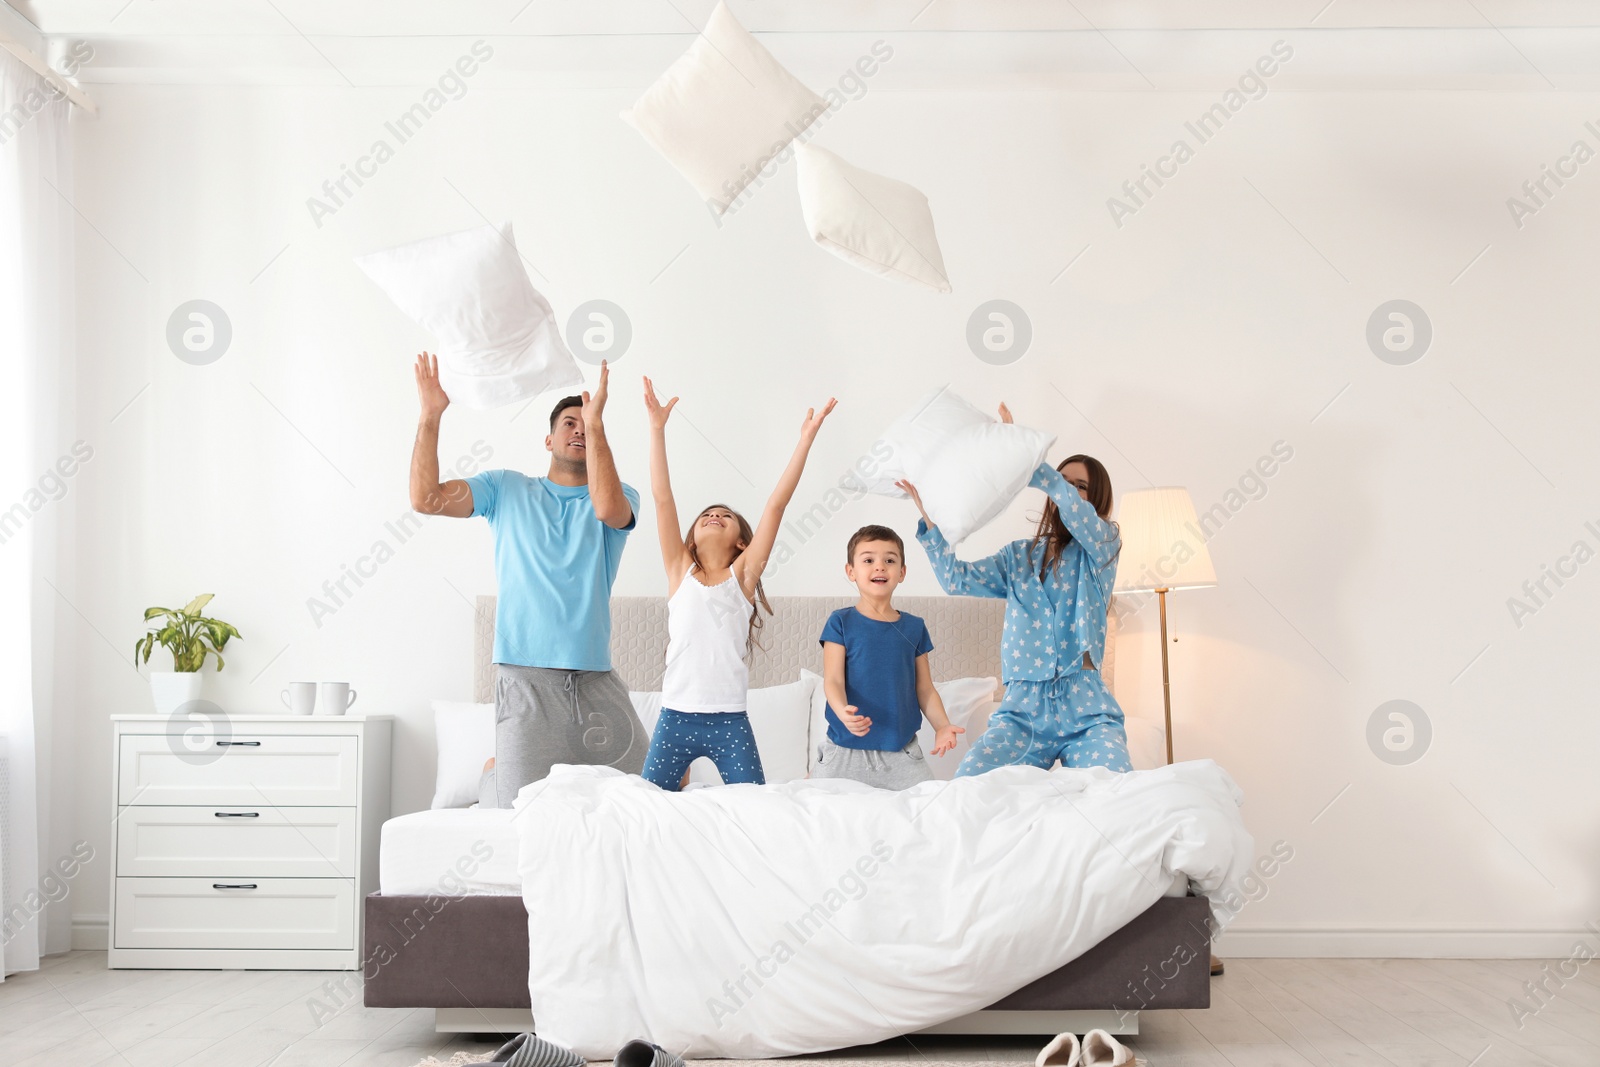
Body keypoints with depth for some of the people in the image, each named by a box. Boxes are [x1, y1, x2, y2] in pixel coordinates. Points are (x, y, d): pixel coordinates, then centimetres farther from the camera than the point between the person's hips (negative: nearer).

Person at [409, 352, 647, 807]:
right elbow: (426, 499, 0)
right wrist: (430, 417, -6)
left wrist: (597, 423, -19)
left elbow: (607, 508, -17)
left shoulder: (621, 497, 9)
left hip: (595, 676, 2)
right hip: (526, 675, -2)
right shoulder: (506, 488, 12)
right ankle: (494, 772, 26)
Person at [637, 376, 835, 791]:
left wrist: (806, 439, -6)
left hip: (730, 722, 0)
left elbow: (776, 504, -2)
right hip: (675, 717, 1)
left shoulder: (743, 573, 4)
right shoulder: (680, 570, 6)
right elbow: (662, 497, -1)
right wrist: (657, 427, -5)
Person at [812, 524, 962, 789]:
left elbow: (925, 689, 9)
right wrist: (843, 711, -29)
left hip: (901, 752, 2)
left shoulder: (914, 627, 8)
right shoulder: (841, 623, -1)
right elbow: (833, 680, -9)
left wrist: (942, 726, -8)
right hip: (845, 751, -2)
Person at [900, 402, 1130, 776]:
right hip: (1022, 709, 3)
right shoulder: (1019, 556, 17)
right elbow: (957, 579, 3)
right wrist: (930, 517, -7)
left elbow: (1073, 508, -15)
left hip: (1085, 708, -2)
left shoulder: (1104, 544, 7)